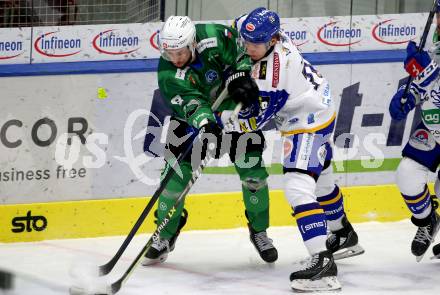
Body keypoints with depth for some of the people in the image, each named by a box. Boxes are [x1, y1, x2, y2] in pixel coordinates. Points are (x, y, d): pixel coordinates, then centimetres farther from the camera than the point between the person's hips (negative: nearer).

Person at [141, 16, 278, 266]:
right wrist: (206, 125, -58)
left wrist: (241, 75, -26)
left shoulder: (214, 37, -28)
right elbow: (191, 104, -39)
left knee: (253, 171, -5)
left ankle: (259, 230, 16)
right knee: (176, 173, -10)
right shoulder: (168, 73, -28)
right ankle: (166, 235, 7)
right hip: (192, 119, 0)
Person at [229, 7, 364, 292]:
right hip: (319, 109, 11)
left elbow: (255, 119, -27)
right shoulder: (273, 37, -8)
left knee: (298, 189, -23)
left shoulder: (271, 70, -33)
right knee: (320, 180, 29)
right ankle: (344, 236, 52)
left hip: (309, 124, -11)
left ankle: (322, 262, -31)